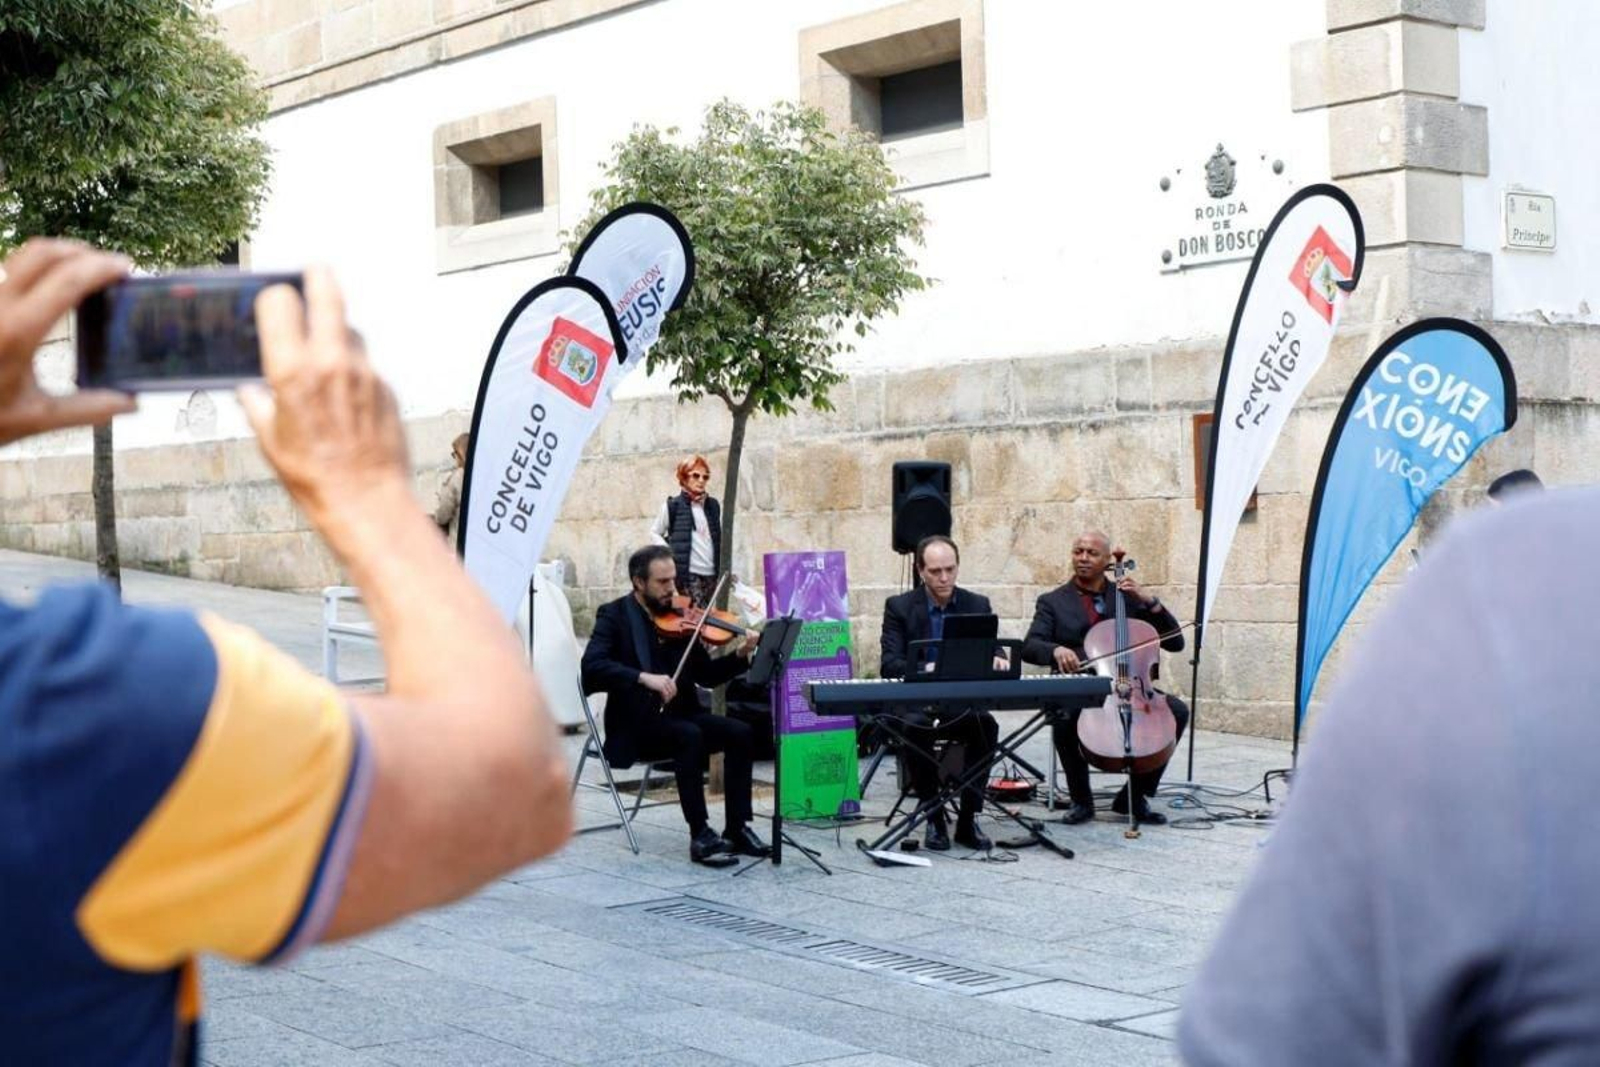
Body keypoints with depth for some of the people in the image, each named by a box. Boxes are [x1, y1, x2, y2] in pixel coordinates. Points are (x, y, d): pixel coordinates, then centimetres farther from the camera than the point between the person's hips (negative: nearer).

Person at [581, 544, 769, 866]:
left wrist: (740, 656, -7)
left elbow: (706, 675, 11)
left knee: (740, 732, -17)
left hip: (678, 715, 5)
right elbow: (592, 665, -21)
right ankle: (700, 835, -28)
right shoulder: (615, 615, -5)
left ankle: (737, 828, -13)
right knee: (690, 736, -32)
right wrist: (644, 677, -33)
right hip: (635, 724, -5)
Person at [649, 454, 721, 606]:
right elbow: (655, 533, 9)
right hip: (688, 573, -5)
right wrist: (669, 553, -6)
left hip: (711, 573, 5)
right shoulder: (673, 506, 0)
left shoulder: (713, 506, 12)